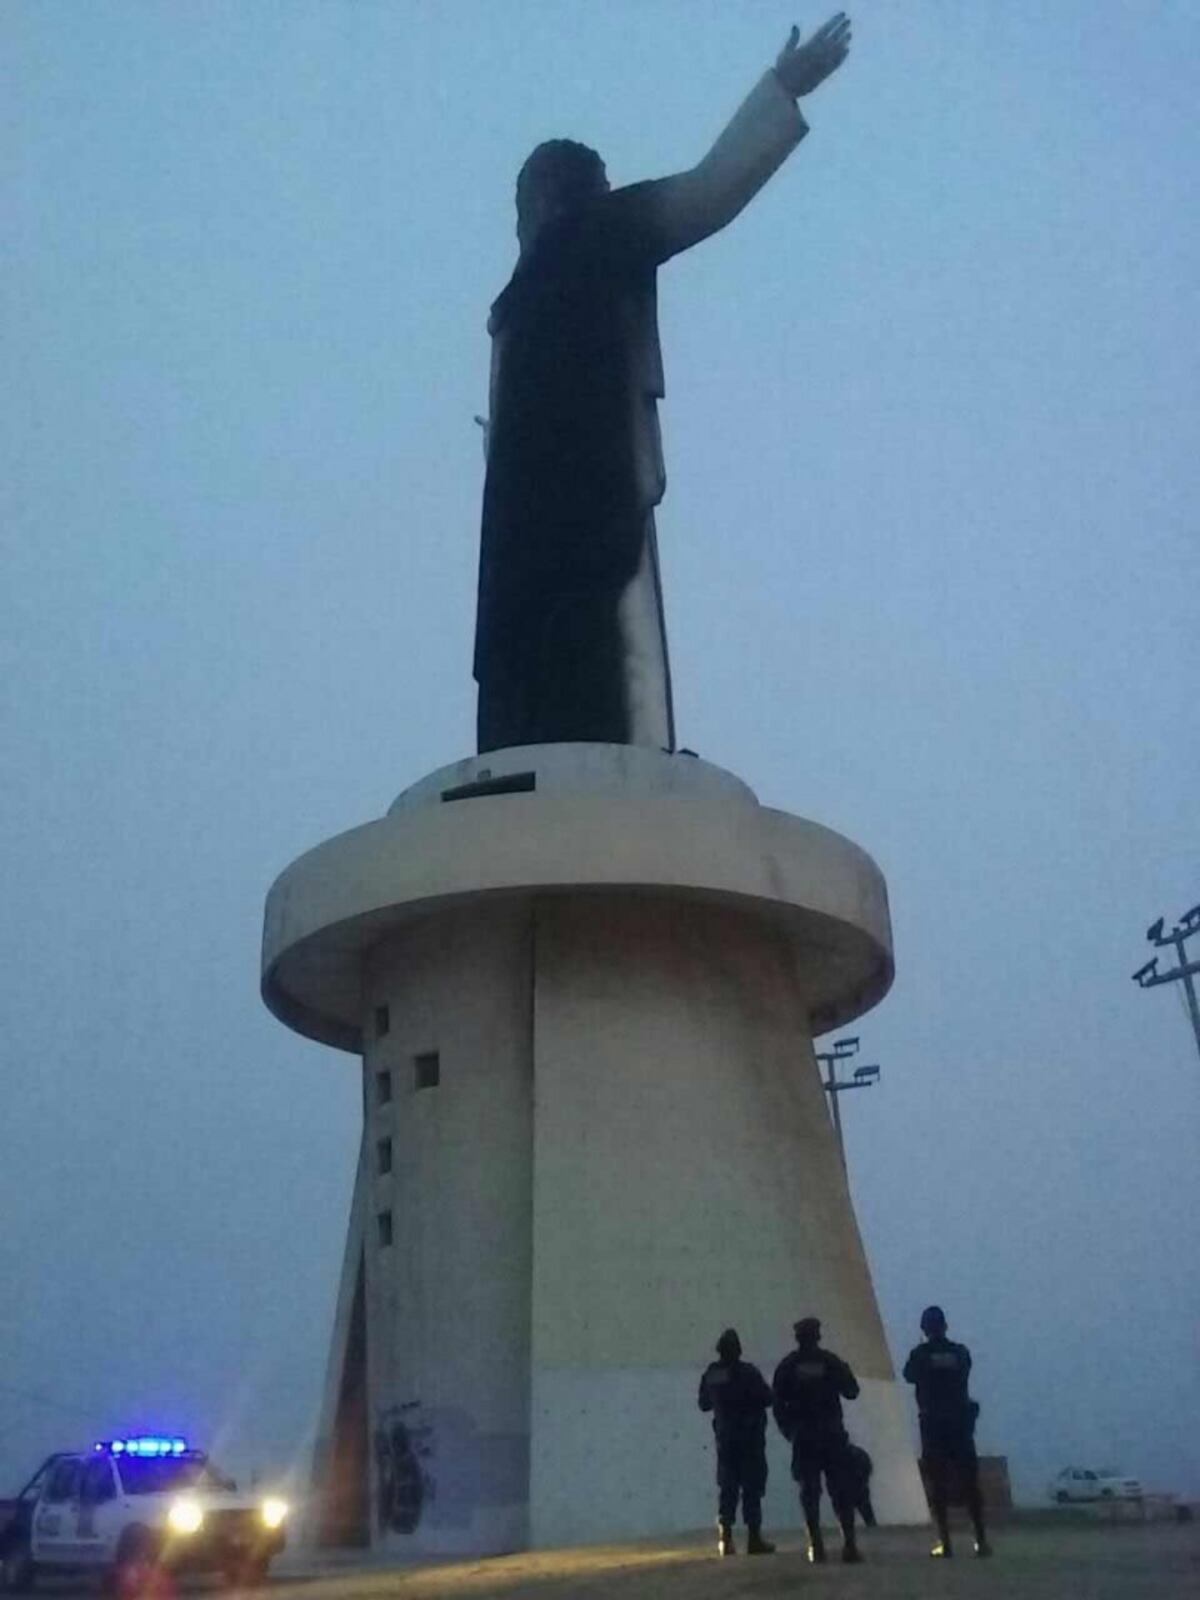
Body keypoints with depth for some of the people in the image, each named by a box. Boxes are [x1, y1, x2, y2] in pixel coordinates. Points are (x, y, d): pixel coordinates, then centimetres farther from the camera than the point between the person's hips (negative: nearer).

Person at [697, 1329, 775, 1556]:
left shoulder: (710, 1374, 1)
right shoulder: (747, 1372, -15)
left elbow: (703, 1404, 11)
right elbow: (767, 1398, -13)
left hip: (725, 1436, 5)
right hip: (749, 1435, -5)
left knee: (727, 1487, 9)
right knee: (752, 1486, 0)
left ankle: (725, 1538, 5)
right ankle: (754, 1538, -2)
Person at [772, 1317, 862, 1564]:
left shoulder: (787, 1366, 0)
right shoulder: (831, 1361, -1)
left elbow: (778, 1403, -2)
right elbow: (851, 1391, 5)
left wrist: (787, 1429, 10)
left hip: (803, 1435, 0)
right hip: (832, 1433, 0)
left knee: (809, 1490, 5)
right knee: (841, 1488, 4)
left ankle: (816, 1546, -1)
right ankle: (849, 1543, -4)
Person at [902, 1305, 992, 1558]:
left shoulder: (920, 1354, -5)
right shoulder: (960, 1352, 1)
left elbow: (909, 1376, 12)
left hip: (933, 1424, -2)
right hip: (960, 1422, 2)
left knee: (938, 1485, 1)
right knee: (969, 1483, 7)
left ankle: (945, 1543, -3)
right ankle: (981, 1540, 5)